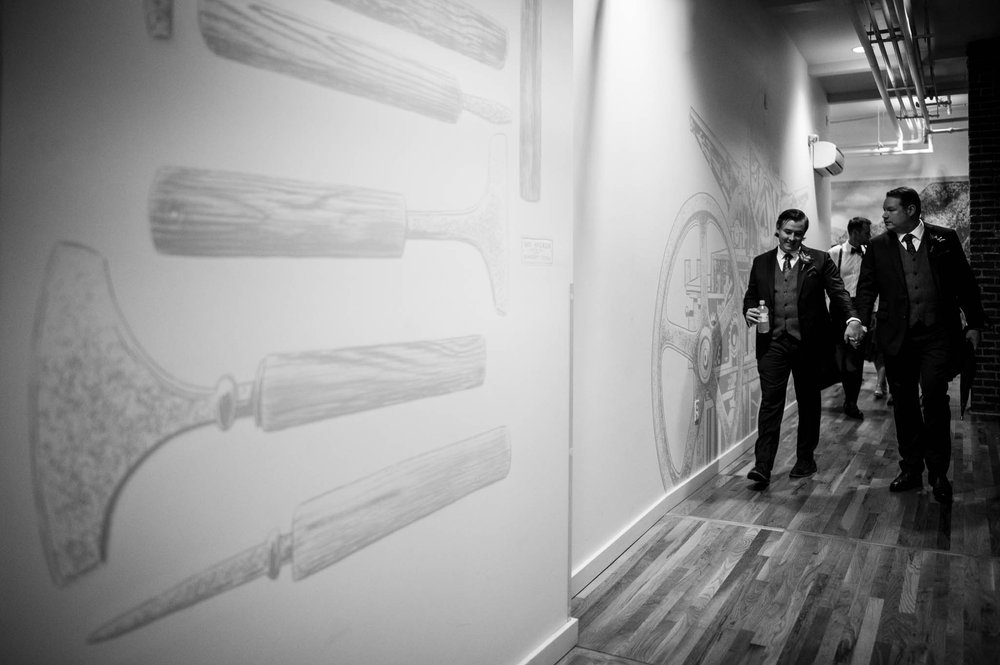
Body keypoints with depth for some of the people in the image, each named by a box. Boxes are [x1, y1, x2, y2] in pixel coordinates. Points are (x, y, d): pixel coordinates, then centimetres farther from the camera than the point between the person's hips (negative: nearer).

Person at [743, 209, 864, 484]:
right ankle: (762, 466, -7)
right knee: (770, 401, -6)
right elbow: (750, 296, 16)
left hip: (809, 343, 0)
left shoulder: (820, 260, 3)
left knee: (809, 403, 10)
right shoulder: (761, 263, 10)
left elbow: (839, 292, -4)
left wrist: (853, 319, -22)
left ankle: (805, 459, 24)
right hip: (772, 343, 1)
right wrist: (749, 312, -7)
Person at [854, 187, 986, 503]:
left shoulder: (945, 239, 4)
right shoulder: (878, 246, 6)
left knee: (934, 400, -9)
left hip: (938, 336, -2)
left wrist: (974, 323, 3)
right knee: (904, 405, 9)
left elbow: (965, 283, 6)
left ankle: (938, 474, 6)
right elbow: (867, 288, 5)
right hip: (897, 337, 2)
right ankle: (910, 470, 21)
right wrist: (860, 322, -9)